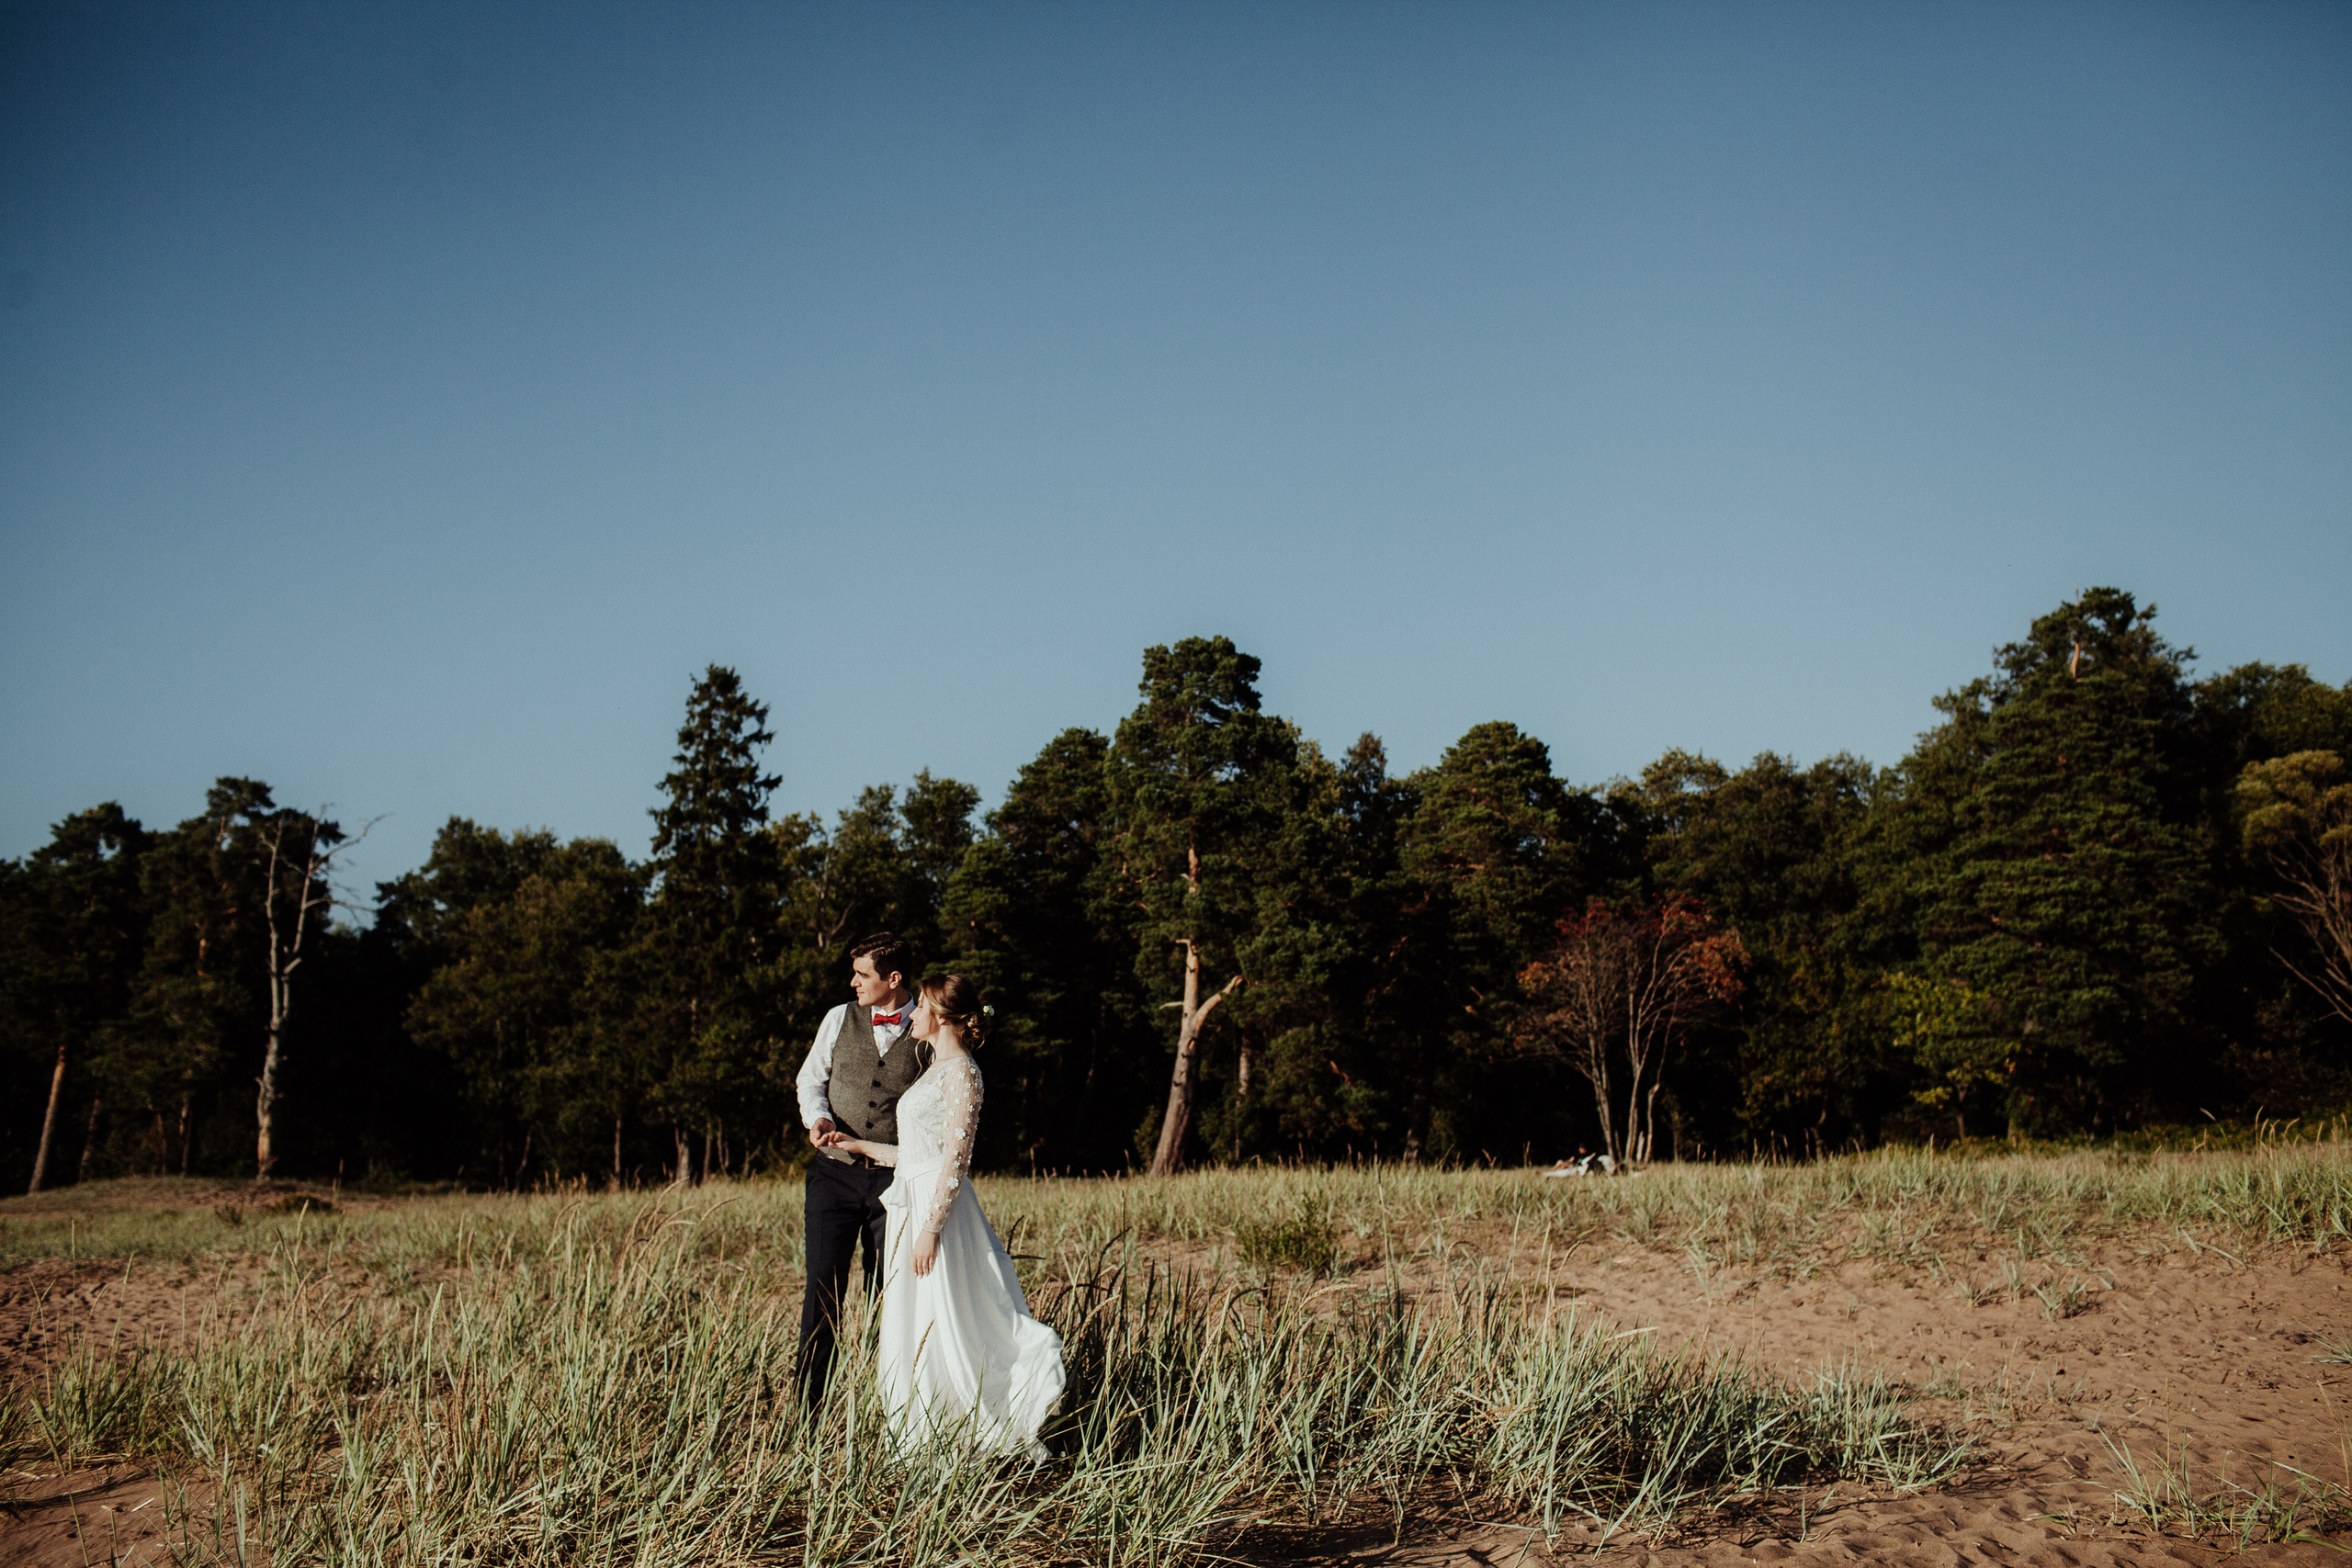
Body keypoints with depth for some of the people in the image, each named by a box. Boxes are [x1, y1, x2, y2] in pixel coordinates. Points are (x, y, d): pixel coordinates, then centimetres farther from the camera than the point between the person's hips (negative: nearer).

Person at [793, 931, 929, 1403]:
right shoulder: (840, 1019, 8)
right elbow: (811, 1079, 13)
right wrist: (818, 1117, -8)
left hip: (895, 1178, -1)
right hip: (835, 1171, 1)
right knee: (824, 1285, -3)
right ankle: (805, 1403, 4)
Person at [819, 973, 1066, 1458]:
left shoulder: (962, 1073, -12)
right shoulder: (937, 1070, 16)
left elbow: (955, 1160, -18)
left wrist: (930, 1228, -22)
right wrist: (860, 1146, 25)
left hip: (940, 1207, -10)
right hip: (912, 1203, 10)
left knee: (941, 1324, -7)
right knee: (910, 1325, 10)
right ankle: (919, 1438, 14)